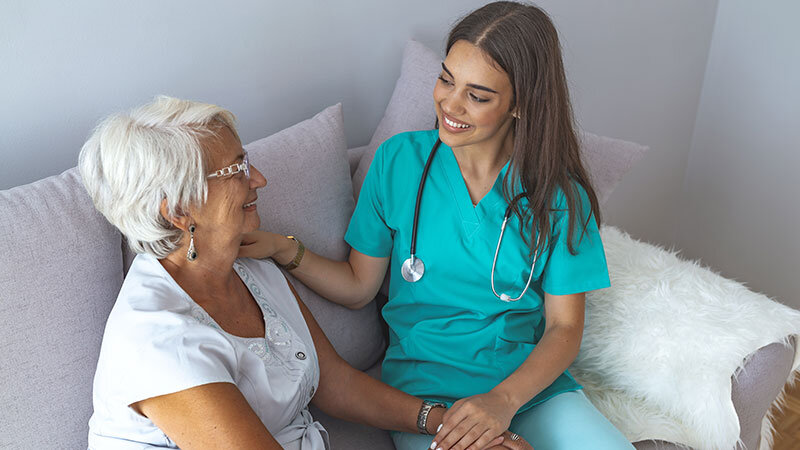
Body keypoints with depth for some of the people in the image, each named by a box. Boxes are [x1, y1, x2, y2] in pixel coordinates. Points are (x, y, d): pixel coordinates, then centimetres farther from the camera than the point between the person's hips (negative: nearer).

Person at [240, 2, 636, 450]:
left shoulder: (559, 193, -5)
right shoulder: (399, 160, -2)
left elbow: (564, 328, -3)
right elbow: (358, 286, 4)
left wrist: (504, 398, -19)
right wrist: (284, 249, -12)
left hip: (533, 382, 1)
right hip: (424, 384, -1)